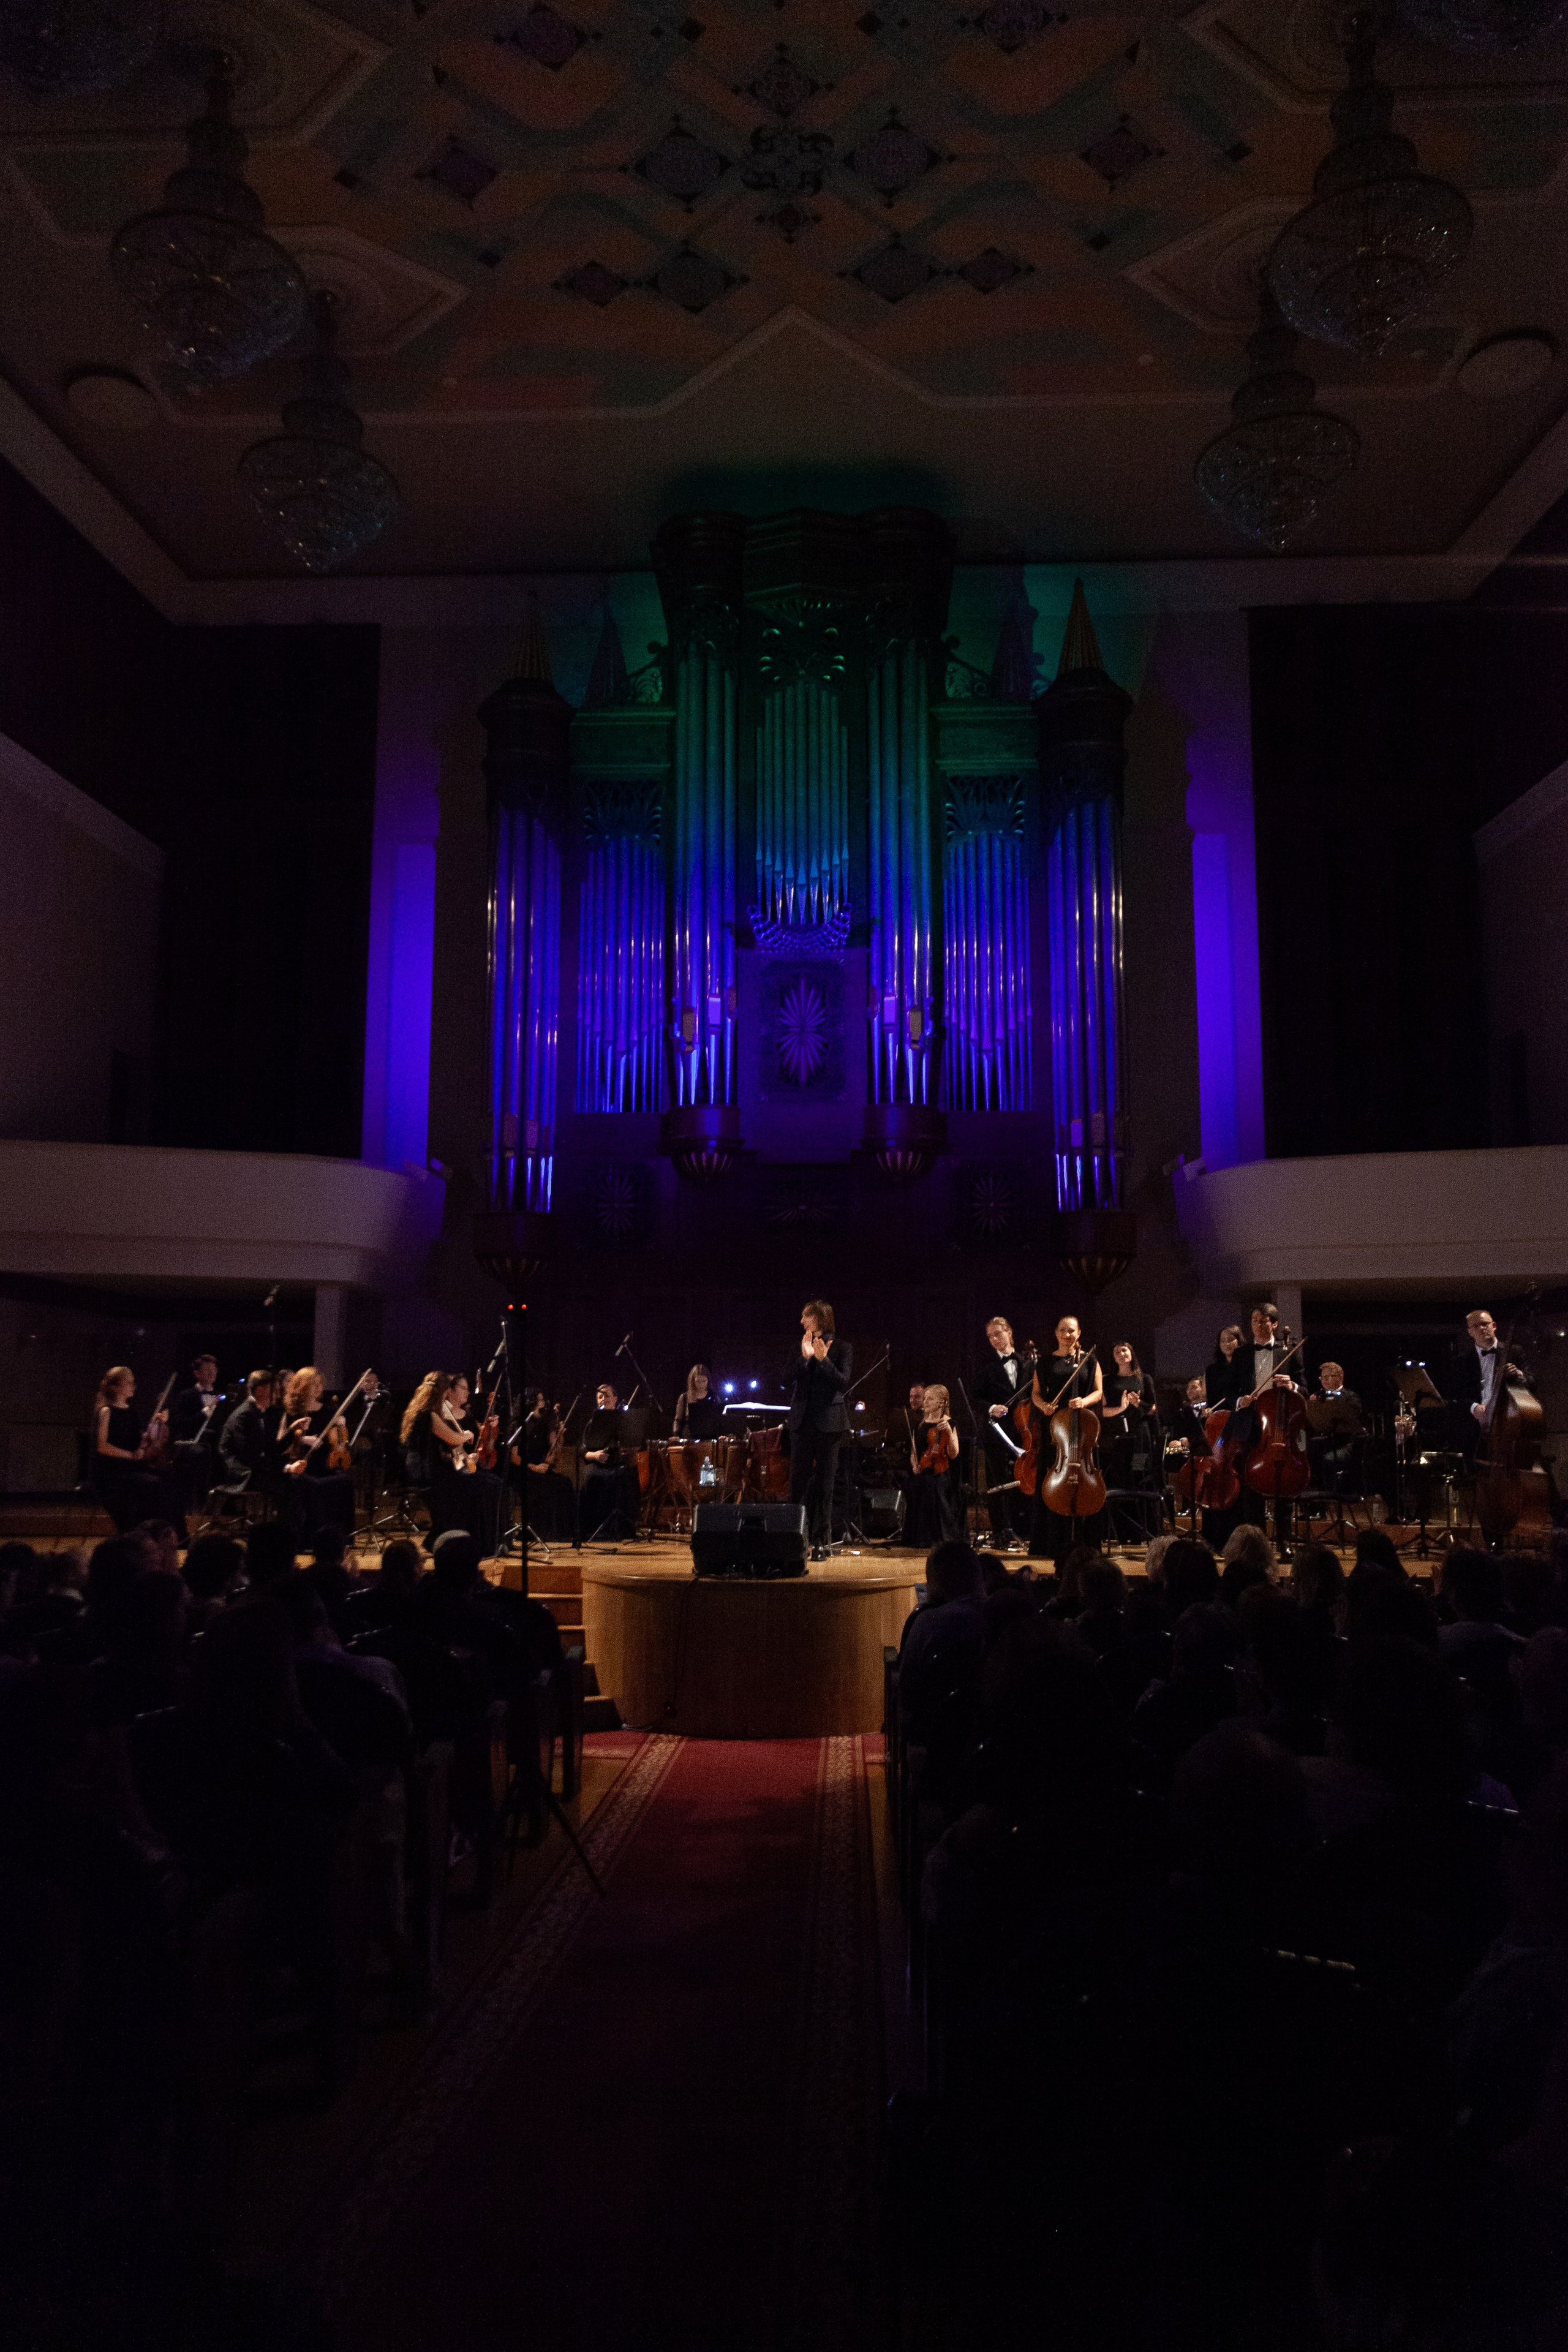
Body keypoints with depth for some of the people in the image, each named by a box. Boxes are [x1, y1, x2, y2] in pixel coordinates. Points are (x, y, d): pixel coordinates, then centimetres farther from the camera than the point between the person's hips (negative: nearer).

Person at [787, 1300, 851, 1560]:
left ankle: (821, 1541, 7)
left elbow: (843, 1383, -10)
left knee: (824, 1483, 1)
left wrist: (823, 1359, -20)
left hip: (829, 1424, -3)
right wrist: (805, 1357, -14)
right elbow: (792, 1380, -1)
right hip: (802, 1422, 3)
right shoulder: (801, 1346, 9)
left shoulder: (840, 1348, 0)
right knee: (798, 1480, 2)